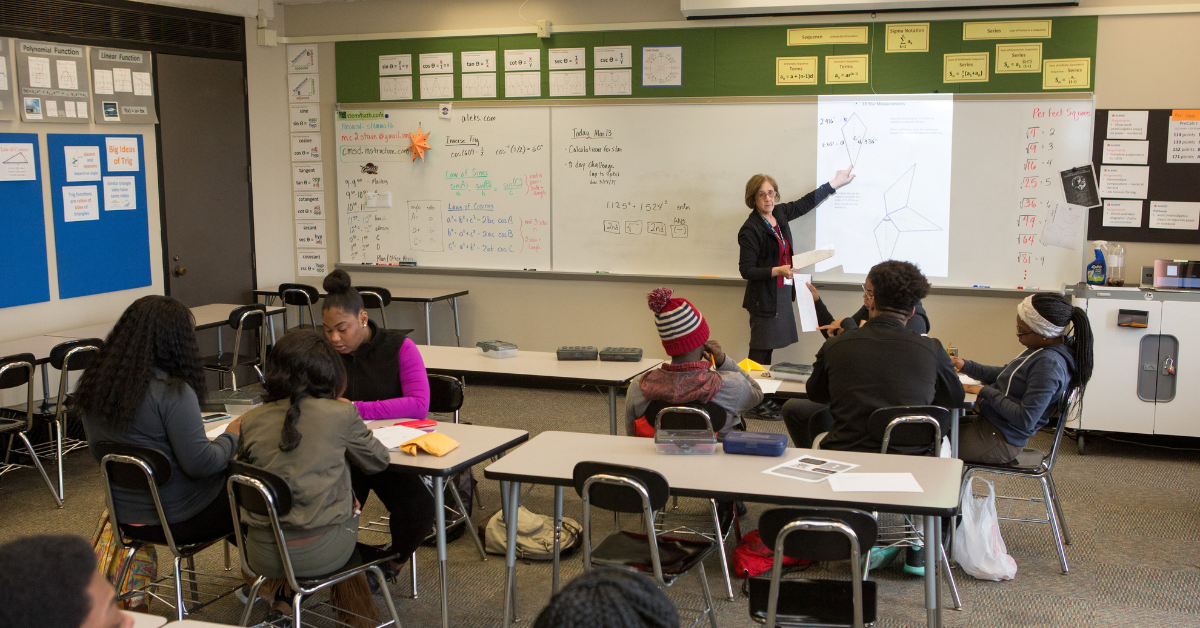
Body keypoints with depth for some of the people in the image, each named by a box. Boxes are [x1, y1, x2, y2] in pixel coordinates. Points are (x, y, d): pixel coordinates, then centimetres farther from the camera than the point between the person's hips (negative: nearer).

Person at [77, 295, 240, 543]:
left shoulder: (95, 384, 0)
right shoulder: (172, 392, -25)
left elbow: (99, 453, 12)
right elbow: (200, 464, -25)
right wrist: (232, 435, -6)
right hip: (180, 519, -8)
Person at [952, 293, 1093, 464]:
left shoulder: (1049, 364, -26)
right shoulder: (1041, 349, 3)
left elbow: (1025, 420, -27)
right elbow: (1003, 375, 18)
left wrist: (986, 392, -20)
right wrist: (965, 365, 9)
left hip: (1000, 440, -10)